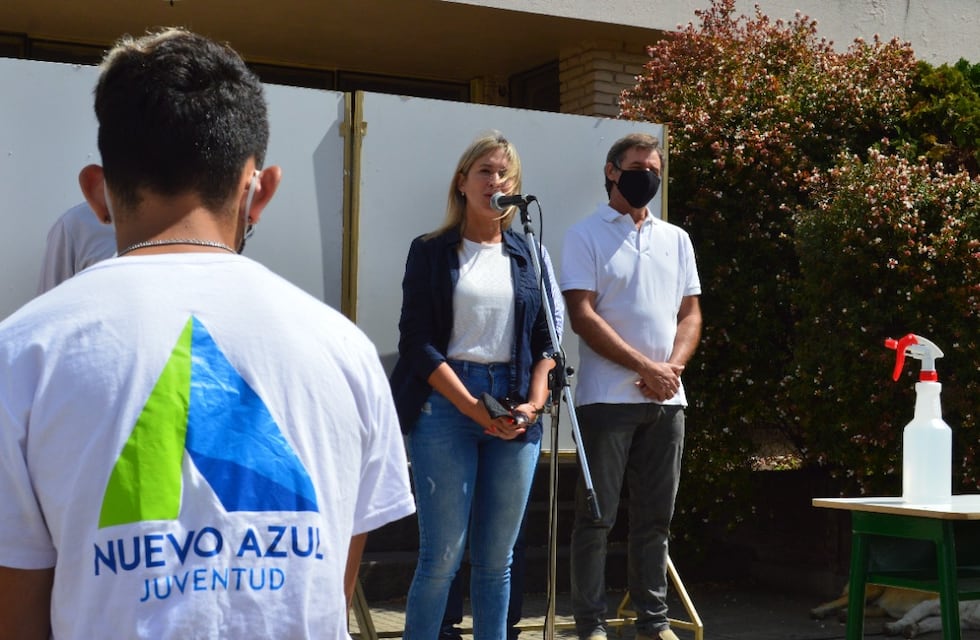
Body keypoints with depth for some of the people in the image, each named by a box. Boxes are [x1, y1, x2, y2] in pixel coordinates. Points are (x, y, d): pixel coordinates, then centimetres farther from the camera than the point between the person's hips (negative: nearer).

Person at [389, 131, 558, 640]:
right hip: (446, 403, -3)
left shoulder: (529, 257, 14)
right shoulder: (431, 252, 3)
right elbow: (417, 343, -4)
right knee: (442, 556, -5)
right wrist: (474, 408, -12)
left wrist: (535, 403, -4)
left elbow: (546, 341, 13)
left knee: (496, 559, 7)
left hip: (515, 414, 3)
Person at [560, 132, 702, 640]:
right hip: (606, 399, -5)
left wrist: (671, 367, -6)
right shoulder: (586, 235, -1)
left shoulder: (676, 240, 15)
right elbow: (582, 316, -9)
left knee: (655, 517, 10)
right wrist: (644, 367, -13)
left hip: (666, 400, 5)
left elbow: (690, 314, 13)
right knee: (596, 517, -1)